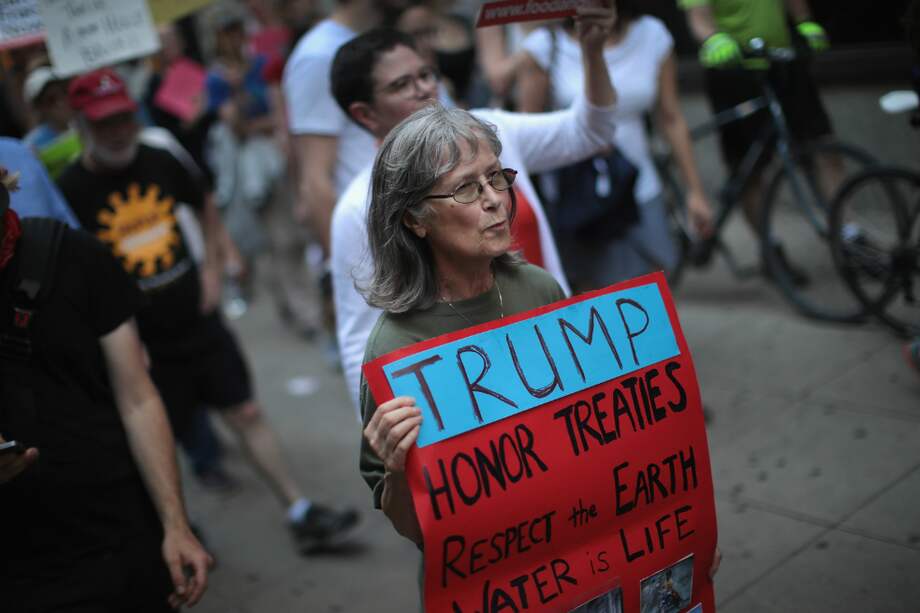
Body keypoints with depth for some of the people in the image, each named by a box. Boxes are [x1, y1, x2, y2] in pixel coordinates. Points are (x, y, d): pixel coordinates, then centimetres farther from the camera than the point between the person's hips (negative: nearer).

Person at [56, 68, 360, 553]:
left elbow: (205, 209, 20)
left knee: (246, 413, 5)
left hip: (199, 320, 4)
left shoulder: (160, 162, 1)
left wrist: (211, 268, 10)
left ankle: (302, 515, 12)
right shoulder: (70, 190, -12)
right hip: (145, 343, -3)